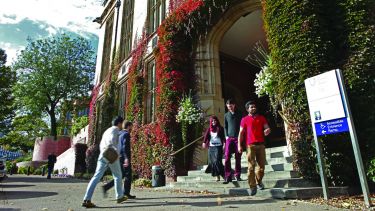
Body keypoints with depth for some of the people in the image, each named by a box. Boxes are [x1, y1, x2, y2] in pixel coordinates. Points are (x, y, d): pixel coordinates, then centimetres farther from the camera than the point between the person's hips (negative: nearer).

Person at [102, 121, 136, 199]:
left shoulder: (119, 134, 17)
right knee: (128, 175, 2)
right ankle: (126, 193, 7)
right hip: (124, 158, -9)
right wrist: (126, 158, -27)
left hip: (119, 157, 9)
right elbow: (125, 146, -22)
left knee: (121, 175, 15)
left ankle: (106, 187, 5)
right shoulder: (126, 134, -10)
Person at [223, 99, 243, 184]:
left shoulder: (239, 114, 8)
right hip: (229, 138, 1)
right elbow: (225, 127, 15)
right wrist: (226, 136, 1)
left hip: (238, 138, -1)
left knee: (238, 157, 3)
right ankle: (228, 176, -4)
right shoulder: (226, 115, 12)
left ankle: (237, 175, 12)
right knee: (227, 157, -7)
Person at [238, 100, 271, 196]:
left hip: (261, 144, 3)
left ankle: (259, 182, 30)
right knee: (251, 166, -7)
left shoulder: (261, 118, 15)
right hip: (250, 145, -3)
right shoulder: (244, 119, 7)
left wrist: (267, 130, -14)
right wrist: (239, 145, -4)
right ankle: (252, 187, -3)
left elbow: (267, 128, 12)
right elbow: (241, 132, 4)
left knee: (262, 165, 7)